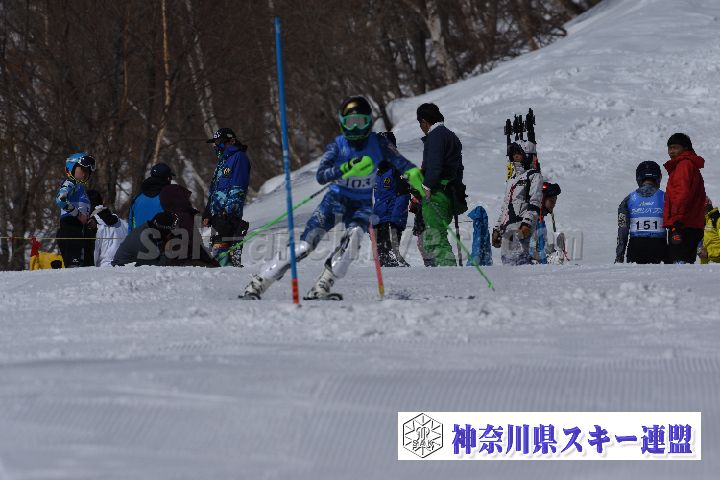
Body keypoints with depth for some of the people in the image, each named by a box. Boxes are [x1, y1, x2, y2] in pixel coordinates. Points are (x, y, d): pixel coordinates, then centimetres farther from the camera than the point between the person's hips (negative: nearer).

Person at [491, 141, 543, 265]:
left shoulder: (534, 176, 3)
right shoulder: (512, 179, 28)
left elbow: (535, 203, -8)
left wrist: (527, 223, -20)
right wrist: (497, 229, 24)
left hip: (521, 227, -8)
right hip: (506, 228, 8)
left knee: (517, 258, -21)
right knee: (506, 258, -3)